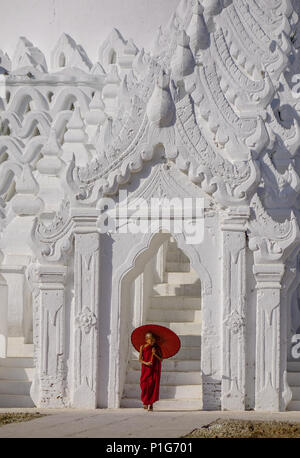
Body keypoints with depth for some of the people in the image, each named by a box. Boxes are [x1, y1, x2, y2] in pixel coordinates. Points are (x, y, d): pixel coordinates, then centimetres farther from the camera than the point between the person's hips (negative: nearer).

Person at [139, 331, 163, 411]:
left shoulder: (157, 347, -1)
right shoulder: (143, 347, -2)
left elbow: (161, 359, -2)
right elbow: (140, 359, -3)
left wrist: (155, 354, -17)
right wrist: (146, 363, -21)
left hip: (155, 370, 0)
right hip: (146, 369, 0)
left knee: (153, 386, -4)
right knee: (145, 385, -7)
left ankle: (151, 404, 6)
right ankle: (145, 402, 17)